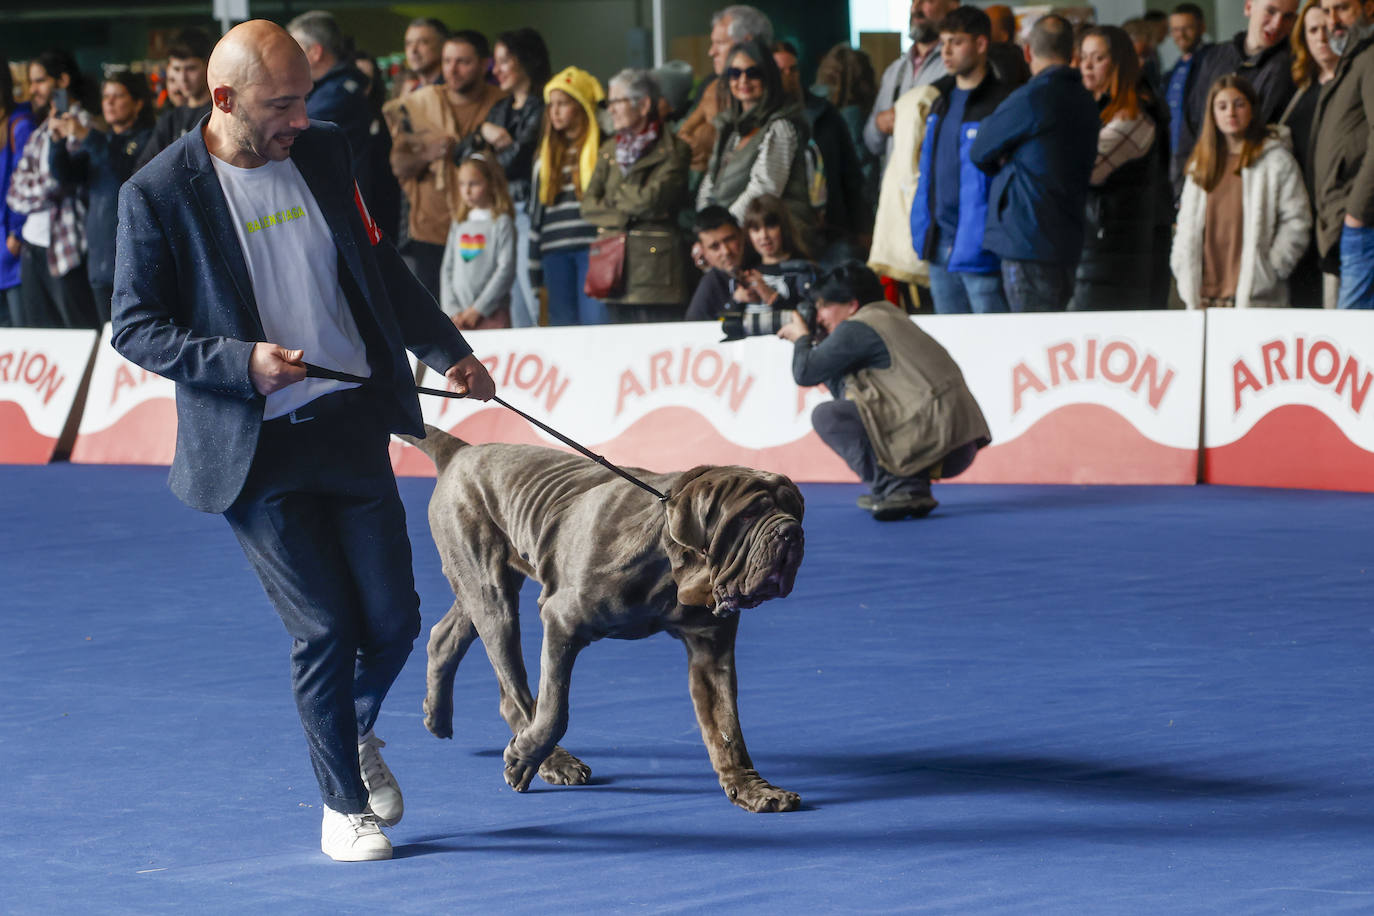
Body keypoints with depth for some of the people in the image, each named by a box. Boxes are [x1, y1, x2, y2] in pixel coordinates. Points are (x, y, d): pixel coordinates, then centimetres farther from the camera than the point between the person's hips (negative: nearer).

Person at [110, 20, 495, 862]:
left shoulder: (324, 153, 6)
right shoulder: (159, 194, -9)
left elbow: (379, 267, 19)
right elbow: (135, 327, -7)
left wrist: (449, 349, 19)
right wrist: (241, 361, -19)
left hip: (352, 425, 5)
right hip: (257, 449, -5)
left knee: (393, 621, 6)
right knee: (323, 627, -4)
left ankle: (357, 733, 38)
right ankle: (344, 806, 14)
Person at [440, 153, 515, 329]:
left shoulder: (501, 223, -2)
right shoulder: (459, 225, 14)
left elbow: (506, 270, -8)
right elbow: (447, 270, 13)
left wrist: (478, 309, -10)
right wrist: (452, 311, 1)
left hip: (491, 316, -5)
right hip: (459, 319, 5)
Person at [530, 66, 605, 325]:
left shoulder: (605, 149, 4)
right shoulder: (546, 156, 21)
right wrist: (534, 270, 17)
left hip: (594, 247, -5)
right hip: (555, 252, 5)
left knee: (596, 321, -13)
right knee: (563, 328, 2)